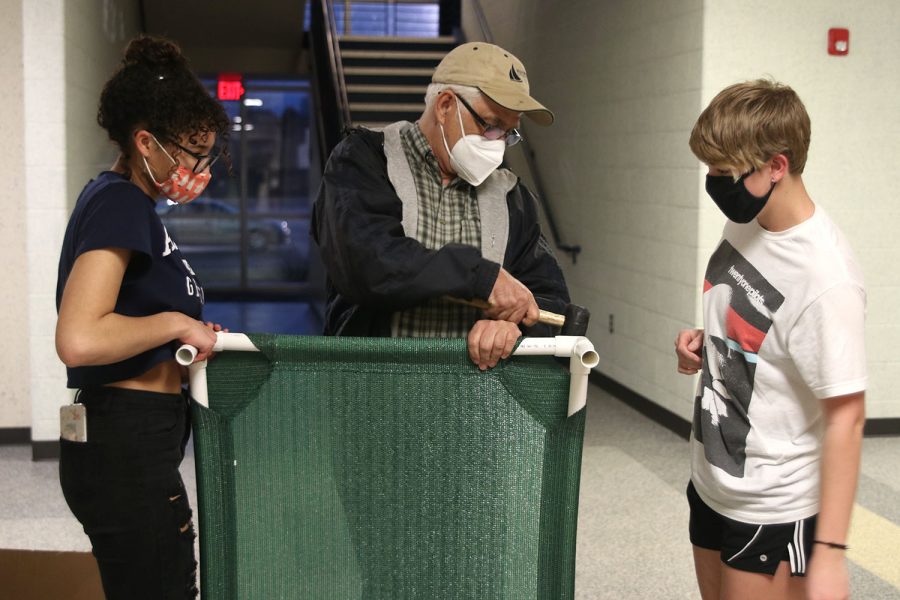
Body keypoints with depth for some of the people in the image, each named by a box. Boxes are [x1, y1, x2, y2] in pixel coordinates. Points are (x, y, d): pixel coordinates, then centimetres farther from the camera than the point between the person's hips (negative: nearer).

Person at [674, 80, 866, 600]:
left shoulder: (825, 277, -25)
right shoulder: (744, 223, -2)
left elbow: (845, 417, -22)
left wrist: (830, 550, -23)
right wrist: (705, 343, -4)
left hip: (775, 510, -8)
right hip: (711, 483, 8)